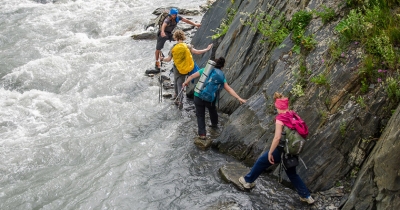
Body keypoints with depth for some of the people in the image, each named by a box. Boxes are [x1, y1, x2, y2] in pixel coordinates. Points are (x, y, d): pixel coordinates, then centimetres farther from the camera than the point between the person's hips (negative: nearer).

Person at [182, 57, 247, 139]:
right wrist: (239, 98, -10)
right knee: (212, 109, 34)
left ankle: (202, 134, 12)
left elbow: (192, 76, -1)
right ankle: (214, 124, 55)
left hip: (198, 96, -1)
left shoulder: (205, 70, -1)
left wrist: (185, 82, 16)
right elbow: (229, 89, -8)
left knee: (200, 115, 16)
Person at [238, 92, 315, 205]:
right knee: (292, 173, 25)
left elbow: (277, 137, -25)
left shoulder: (280, 118, -19)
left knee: (261, 162, 18)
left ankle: (248, 180, 34)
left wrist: (270, 153, -17)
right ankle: (306, 196, 24)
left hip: (281, 150, -6)